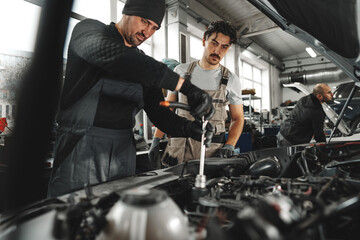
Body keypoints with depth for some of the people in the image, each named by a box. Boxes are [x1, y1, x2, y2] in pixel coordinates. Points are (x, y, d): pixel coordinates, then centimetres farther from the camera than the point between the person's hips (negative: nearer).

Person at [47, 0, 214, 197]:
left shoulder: (143, 63, 14)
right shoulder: (88, 30, -1)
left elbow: (158, 113, 9)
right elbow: (114, 55, -25)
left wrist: (188, 128, -13)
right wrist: (185, 86, -30)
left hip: (123, 150, 5)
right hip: (81, 145, -4)